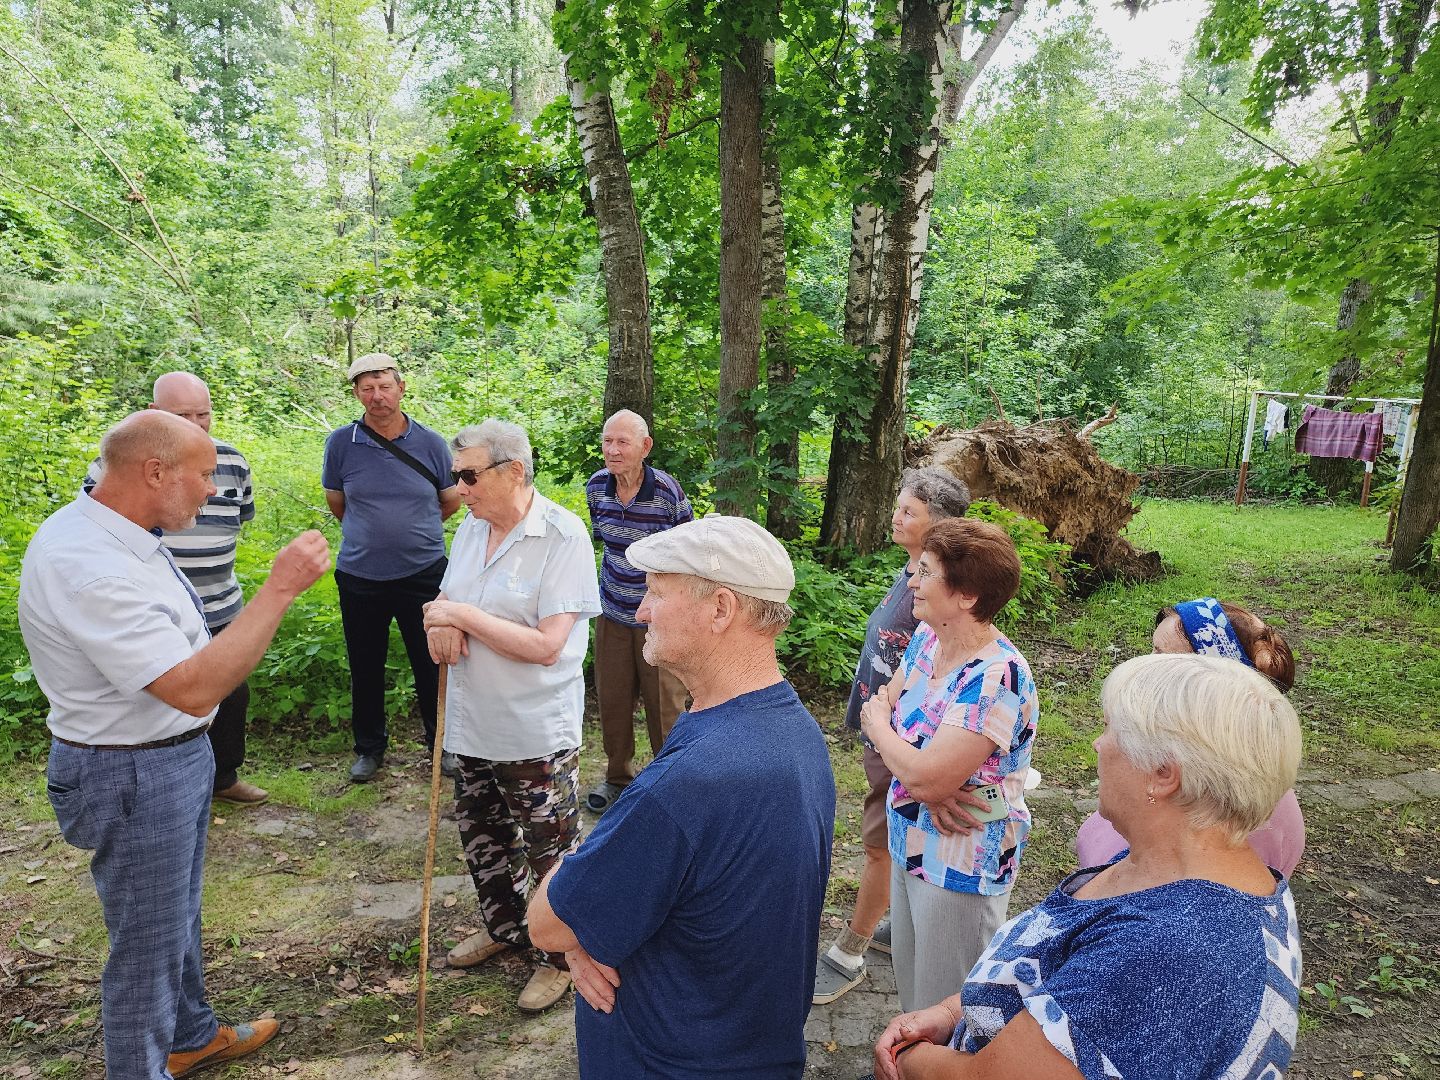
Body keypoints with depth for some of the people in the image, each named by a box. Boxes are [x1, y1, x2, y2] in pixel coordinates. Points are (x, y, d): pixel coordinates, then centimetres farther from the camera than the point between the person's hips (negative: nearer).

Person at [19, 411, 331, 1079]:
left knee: (178, 915, 26)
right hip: (133, 777, -10)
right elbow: (195, 688, -35)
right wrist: (280, 587, -34)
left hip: (174, 752, 10)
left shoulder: (119, 538, 2)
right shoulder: (89, 567, -31)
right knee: (148, 943, 9)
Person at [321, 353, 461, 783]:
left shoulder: (431, 443, -4)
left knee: (432, 666, 9)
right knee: (365, 668, 13)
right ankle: (369, 748, 33)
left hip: (424, 573, -1)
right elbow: (336, 503, 12)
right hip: (360, 576, 1)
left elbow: (450, 502, 10)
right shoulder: (341, 443, -4)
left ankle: (442, 744, 27)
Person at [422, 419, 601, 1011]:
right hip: (472, 722, 7)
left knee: (549, 851, 8)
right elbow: (446, 600, 14)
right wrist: (439, 620, -10)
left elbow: (545, 645, -24)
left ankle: (560, 958, 31)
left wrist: (462, 615, -20)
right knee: (482, 835, 23)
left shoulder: (563, 537, -19)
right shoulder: (470, 529, 3)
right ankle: (504, 927, 47)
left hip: (535, 733, -7)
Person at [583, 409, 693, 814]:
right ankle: (618, 775, 36)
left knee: (663, 702, 7)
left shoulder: (667, 491, -20)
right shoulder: (597, 486, -6)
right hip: (613, 612, 5)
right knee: (611, 699, 15)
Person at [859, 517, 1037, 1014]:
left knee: (944, 1002, 12)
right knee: (908, 977, 25)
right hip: (911, 841, 8)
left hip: (961, 863, -8)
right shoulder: (927, 638, -1)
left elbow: (924, 777, -32)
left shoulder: (997, 676, -28)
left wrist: (879, 725, -13)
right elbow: (883, 708, 1)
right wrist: (929, 785, -17)